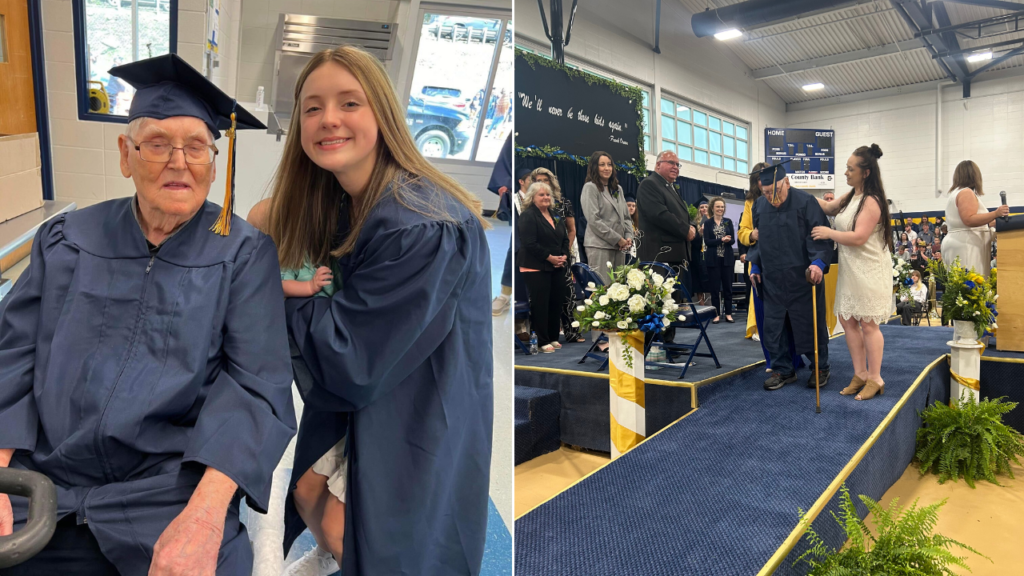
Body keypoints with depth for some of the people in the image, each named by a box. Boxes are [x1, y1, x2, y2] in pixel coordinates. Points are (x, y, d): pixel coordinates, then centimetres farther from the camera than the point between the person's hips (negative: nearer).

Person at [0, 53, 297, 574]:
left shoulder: (244, 254, -3)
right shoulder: (67, 240, 8)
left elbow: (257, 386, -10)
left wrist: (206, 513, -22)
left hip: (174, 489, -2)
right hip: (42, 479, 3)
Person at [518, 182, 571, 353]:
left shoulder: (556, 216, 16)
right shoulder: (528, 216, -8)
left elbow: (565, 239, 18)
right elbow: (529, 243, -17)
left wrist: (564, 256, 0)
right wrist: (550, 257, -16)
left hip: (557, 267, 7)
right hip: (536, 268, -7)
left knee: (557, 302, 8)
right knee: (540, 304, -3)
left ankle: (553, 338, 21)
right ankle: (542, 342, 6)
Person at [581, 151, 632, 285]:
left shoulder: (618, 189, 19)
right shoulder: (590, 187, -3)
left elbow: (626, 216, 20)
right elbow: (593, 220, -11)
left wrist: (629, 237, 1)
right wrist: (618, 239, -11)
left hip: (620, 246, 7)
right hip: (600, 245, -7)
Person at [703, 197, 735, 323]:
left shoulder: (728, 222, 9)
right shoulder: (707, 223, 3)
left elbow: (732, 240, 3)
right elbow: (707, 241, -6)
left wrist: (727, 240, -19)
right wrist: (721, 239, -17)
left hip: (727, 258, 2)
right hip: (714, 259, -2)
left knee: (728, 286, 4)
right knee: (715, 287, 1)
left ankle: (728, 313, 11)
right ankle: (716, 314, 8)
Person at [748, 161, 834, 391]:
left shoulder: (806, 202, -9)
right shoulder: (759, 205, 6)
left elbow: (820, 235, -13)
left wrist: (818, 262, -28)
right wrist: (755, 266, 11)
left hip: (804, 278, -4)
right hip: (772, 280, 4)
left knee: (811, 324, 7)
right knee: (773, 328, 5)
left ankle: (820, 367, 24)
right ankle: (782, 369, 19)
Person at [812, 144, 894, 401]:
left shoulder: (871, 201, -16)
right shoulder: (851, 196, 10)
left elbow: (858, 237, -23)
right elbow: (829, 208, 25)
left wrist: (829, 233, -11)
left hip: (869, 271, -8)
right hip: (850, 269, 9)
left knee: (867, 324, -3)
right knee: (847, 320, 8)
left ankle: (875, 379, 9)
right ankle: (860, 375, 17)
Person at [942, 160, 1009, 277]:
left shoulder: (955, 193, 21)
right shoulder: (966, 192, -9)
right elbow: (969, 220, -20)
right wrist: (995, 214, -25)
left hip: (956, 242, 10)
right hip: (966, 245, -10)